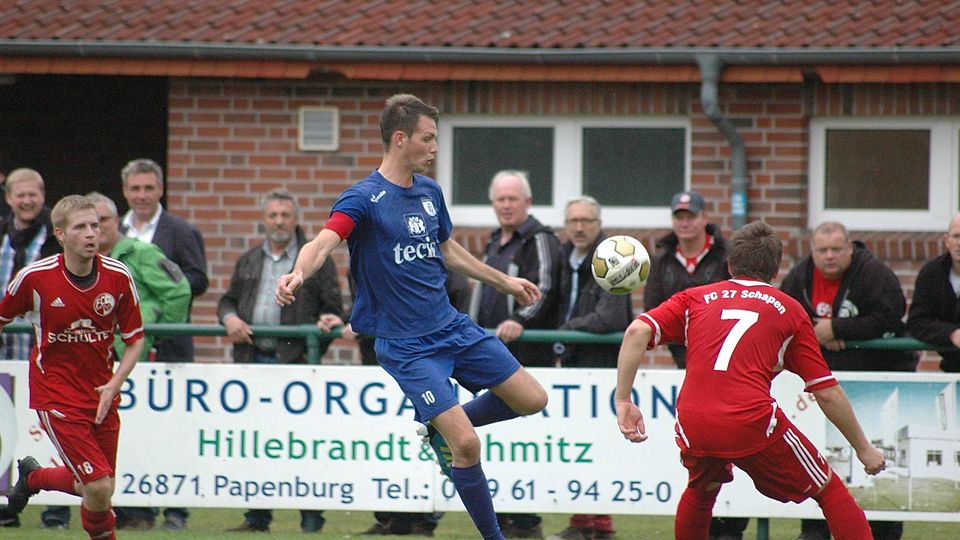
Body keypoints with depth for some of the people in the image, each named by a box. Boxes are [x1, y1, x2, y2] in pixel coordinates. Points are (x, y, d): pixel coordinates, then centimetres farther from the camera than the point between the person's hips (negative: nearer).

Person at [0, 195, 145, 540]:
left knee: (99, 488, 9)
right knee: (98, 488, -15)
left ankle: (33, 477, 37)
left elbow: (135, 339, 3)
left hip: (102, 394, 4)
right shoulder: (35, 278, -14)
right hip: (56, 396, -4)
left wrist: (115, 383, -12)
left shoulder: (118, 276, -8)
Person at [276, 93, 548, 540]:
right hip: (407, 347, -7)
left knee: (531, 400, 6)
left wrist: (503, 281, 33)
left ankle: (440, 428, 25)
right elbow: (325, 241, -33)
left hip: (453, 327, 7)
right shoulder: (364, 198, -15)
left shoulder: (429, 191, 8)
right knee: (466, 444, -16)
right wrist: (298, 273, -54)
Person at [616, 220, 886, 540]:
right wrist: (863, 448, 21)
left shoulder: (695, 298, 20)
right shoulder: (788, 310, 16)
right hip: (754, 423, -3)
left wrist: (622, 400, 4)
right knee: (827, 489, 12)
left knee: (702, 489, 34)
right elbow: (827, 393, 13)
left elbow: (637, 332, 3)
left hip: (693, 426, 3)